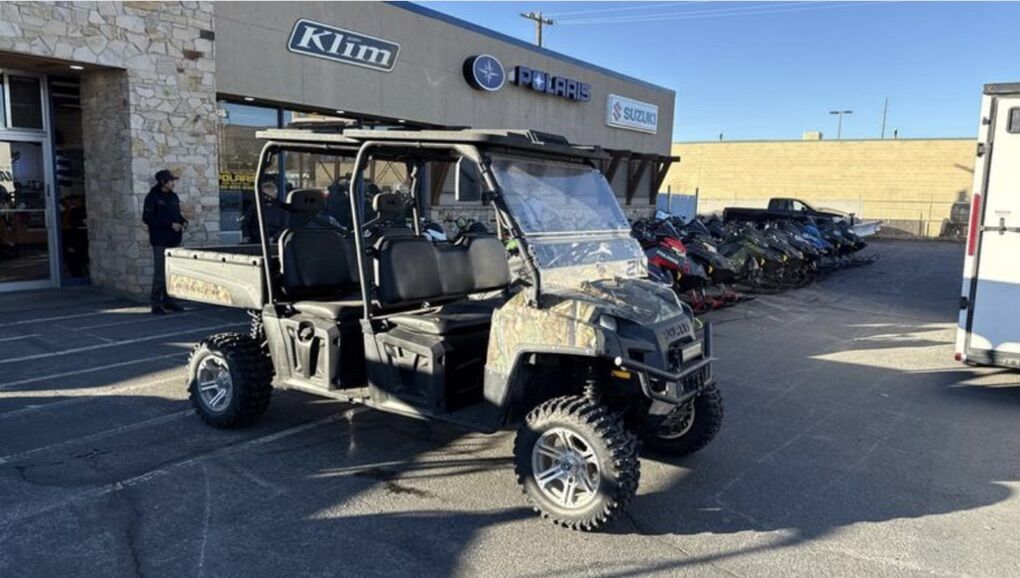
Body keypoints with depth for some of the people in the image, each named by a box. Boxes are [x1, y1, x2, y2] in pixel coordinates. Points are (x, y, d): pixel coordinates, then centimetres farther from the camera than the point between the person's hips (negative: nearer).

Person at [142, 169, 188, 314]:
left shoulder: (173, 196, 13)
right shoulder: (153, 197, -7)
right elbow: (147, 218, -12)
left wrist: (183, 221, 2)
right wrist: (170, 224, -17)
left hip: (174, 240, 7)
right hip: (160, 241, -7)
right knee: (160, 273, -7)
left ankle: (168, 300, 20)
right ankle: (156, 304, -1)